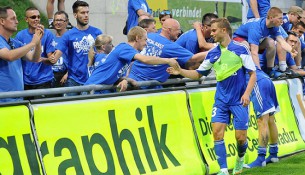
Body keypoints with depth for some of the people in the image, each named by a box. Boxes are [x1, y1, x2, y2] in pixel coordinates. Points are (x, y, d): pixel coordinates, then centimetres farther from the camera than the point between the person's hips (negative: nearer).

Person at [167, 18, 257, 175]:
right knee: (217, 132, -11)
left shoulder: (240, 49, -7)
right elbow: (198, 74, 13)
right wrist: (180, 71, -3)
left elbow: (253, 74, -5)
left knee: (240, 136, -2)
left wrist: (247, 93, -16)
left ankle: (240, 159, 31)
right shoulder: (213, 53, 6)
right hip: (221, 100, 4)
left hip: (239, 101, -4)